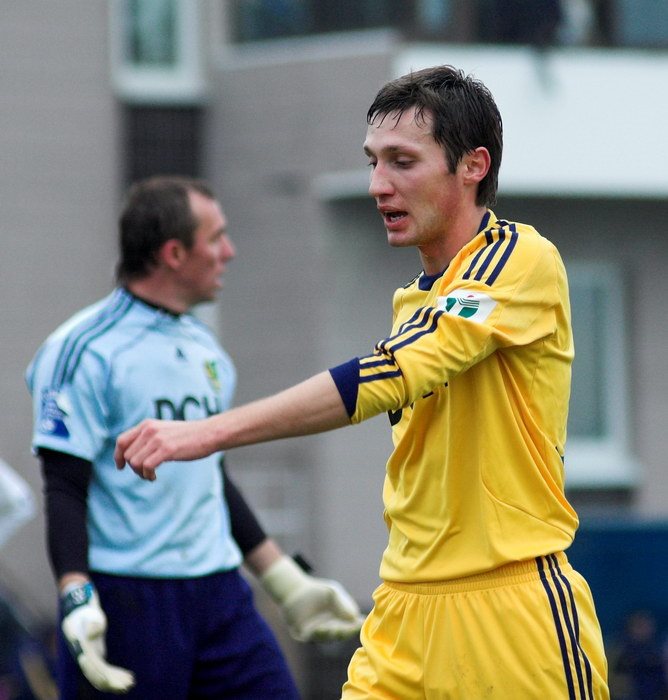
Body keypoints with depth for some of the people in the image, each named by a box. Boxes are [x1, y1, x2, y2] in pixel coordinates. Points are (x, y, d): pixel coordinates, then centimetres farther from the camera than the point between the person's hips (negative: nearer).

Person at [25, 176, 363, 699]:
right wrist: (78, 602, -26)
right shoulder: (85, 352, -9)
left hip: (220, 596, 7)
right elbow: (65, 489, -13)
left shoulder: (205, 350, 16)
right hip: (125, 601, -7)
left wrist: (288, 584, 24)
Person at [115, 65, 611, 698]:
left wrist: (209, 432, -27)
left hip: (511, 616, -7)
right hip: (404, 617, 7)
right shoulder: (414, 299, 16)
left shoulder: (521, 259, -11)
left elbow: (391, 377, -22)